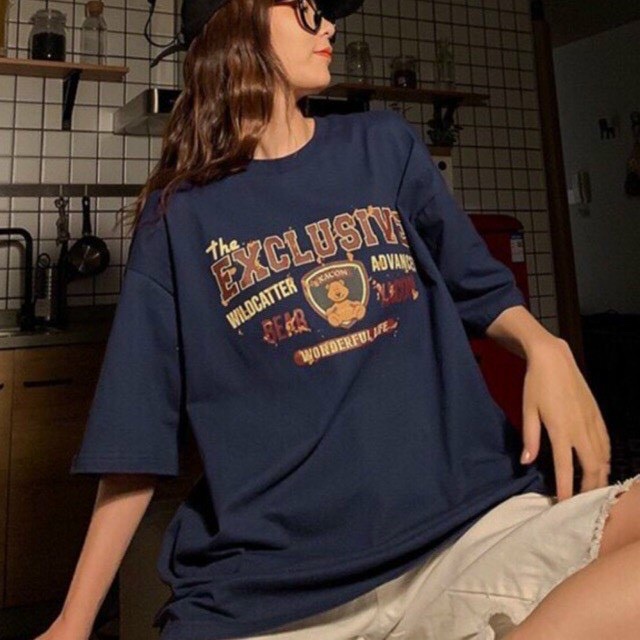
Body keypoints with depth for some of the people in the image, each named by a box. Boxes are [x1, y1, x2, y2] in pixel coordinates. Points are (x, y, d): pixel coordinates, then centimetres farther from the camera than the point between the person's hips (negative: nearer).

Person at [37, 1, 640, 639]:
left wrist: (544, 346, -7)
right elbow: (138, 434, 5)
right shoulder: (178, 218, 5)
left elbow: (478, 287, 16)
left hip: (471, 520, 3)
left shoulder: (386, 145, 11)